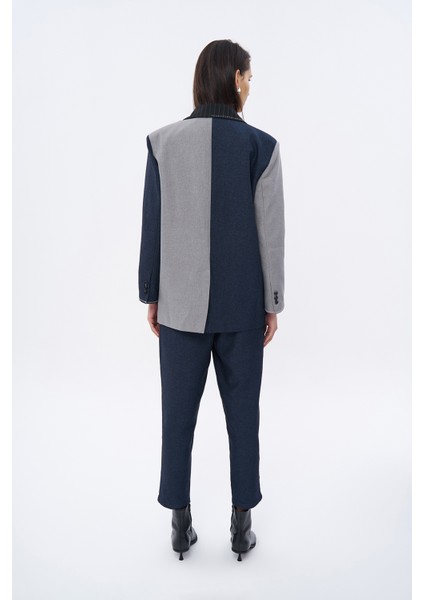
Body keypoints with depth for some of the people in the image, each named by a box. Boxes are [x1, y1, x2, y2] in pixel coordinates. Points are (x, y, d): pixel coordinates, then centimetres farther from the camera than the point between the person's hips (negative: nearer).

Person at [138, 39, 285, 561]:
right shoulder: (261, 145, -7)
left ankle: (181, 523, 26)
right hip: (240, 302, -1)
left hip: (181, 301, 1)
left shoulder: (162, 142, -4)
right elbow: (270, 233, -8)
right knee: (242, 411, 13)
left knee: (178, 411, 13)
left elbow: (152, 226, -3)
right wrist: (273, 303, 2)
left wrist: (151, 295, 7)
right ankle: (241, 525, 26)